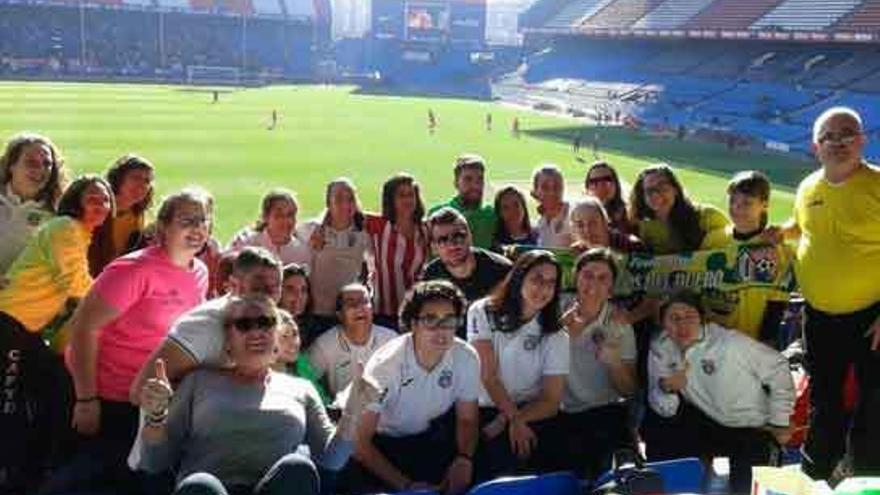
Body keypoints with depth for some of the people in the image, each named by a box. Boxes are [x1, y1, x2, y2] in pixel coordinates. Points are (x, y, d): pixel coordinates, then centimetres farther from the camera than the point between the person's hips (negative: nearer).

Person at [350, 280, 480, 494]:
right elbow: (360, 441, -23)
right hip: (384, 442, -2)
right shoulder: (385, 364, -28)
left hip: (434, 437, 3)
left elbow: (467, 419, -2)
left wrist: (464, 459, -22)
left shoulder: (467, 358, -18)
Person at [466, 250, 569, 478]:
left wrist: (506, 421, -17)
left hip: (531, 413, 1)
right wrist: (514, 420, -21)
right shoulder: (483, 313, -1)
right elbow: (488, 375, -10)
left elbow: (551, 401, -3)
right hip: (484, 410, -1)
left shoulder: (556, 337, 3)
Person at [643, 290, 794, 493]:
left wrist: (779, 422, -4)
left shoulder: (730, 342, -25)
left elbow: (777, 367, -11)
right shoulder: (660, 349, -11)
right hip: (705, 423, 4)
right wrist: (666, 388, -33)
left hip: (750, 430, -3)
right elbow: (665, 411, -9)